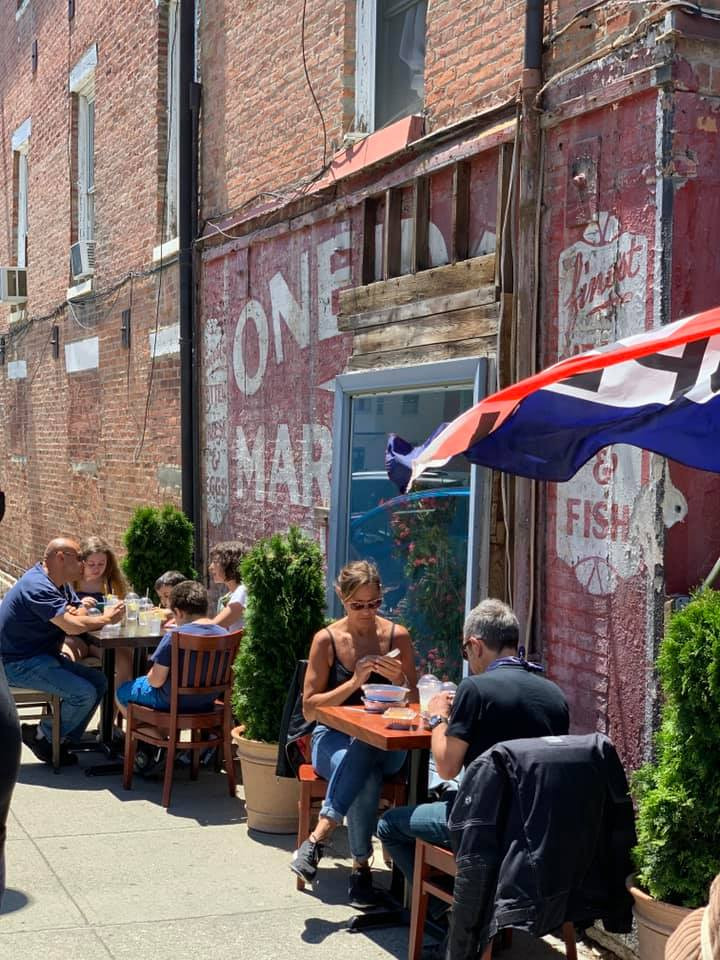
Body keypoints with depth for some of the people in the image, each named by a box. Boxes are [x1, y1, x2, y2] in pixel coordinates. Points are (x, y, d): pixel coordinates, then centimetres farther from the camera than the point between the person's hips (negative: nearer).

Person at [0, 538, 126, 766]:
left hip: (43, 657, 11)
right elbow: (73, 627, -28)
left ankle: (63, 740, 9)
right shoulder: (38, 587, -23)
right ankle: (41, 736, 1)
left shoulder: (61, 584, 12)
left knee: (97, 681, 2)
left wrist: (73, 612, -16)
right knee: (84, 693, -21)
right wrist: (107, 619, -12)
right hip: (19, 664, -10)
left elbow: (82, 614, 9)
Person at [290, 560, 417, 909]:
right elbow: (309, 708, -5)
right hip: (334, 737, -1)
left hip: (385, 742, 1)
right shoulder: (327, 639, -4)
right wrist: (354, 683, -18)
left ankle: (318, 838, -31)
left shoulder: (397, 636, 1)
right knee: (365, 775, -36)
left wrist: (400, 681, -16)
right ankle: (361, 866, -27)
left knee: (362, 753, -37)